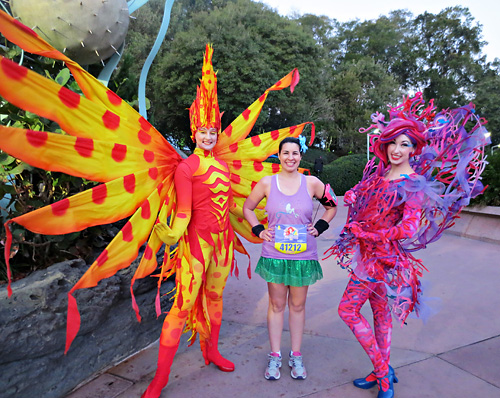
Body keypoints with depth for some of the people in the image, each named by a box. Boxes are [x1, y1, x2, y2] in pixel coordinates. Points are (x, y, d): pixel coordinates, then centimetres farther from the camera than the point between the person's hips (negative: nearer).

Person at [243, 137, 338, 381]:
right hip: (274, 256, 0)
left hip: (303, 257, 1)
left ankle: (296, 356, 28)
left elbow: (332, 206, 13)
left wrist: (319, 228, 3)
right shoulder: (267, 183, -1)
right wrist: (258, 230, 1)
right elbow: (247, 208, 12)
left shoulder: (312, 183, -1)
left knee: (298, 306, 12)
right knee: (276, 305, 10)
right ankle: (275, 356, 25)